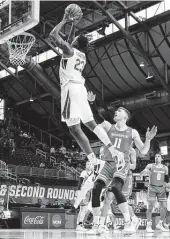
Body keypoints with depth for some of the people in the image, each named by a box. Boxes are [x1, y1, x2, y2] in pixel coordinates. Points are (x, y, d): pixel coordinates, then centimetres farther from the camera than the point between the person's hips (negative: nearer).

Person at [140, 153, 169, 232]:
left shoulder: (165, 168, 6)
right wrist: (145, 171, -31)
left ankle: (160, 225, 15)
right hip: (152, 188, -3)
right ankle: (148, 226, -1)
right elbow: (141, 174, -10)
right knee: (150, 207, -9)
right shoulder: (150, 166, -3)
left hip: (162, 189, 3)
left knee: (164, 207, -2)